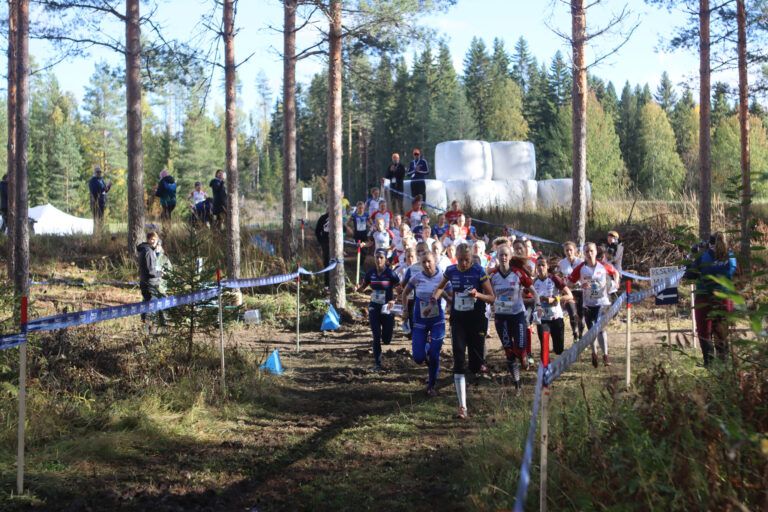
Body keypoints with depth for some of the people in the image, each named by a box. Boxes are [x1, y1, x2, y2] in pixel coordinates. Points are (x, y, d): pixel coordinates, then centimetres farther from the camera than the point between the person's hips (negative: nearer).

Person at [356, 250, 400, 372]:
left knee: (386, 340, 1)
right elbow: (363, 287, 13)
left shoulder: (390, 273, -10)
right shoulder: (370, 273, 2)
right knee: (376, 337, -5)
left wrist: (393, 300, -23)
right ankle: (377, 364, 5)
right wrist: (358, 288, -11)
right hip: (374, 307, 2)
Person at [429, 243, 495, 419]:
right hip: (458, 319, 2)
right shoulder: (451, 271, 3)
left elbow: (492, 297, -4)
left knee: (476, 363, -1)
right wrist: (433, 301, 8)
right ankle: (462, 406, -12)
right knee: (458, 361, -10)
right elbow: (441, 287, 25)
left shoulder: (479, 271, -7)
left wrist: (478, 295, -23)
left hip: (476, 319, -2)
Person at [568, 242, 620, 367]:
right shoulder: (580, 268, -6)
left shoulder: (604, 266, -3)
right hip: (588, 304, 1)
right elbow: (569, 283, -6)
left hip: (603, 302, -1)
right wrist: (581, 286, -22)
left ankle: (605, 355, -9)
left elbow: (615, 272, 16)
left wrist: (615, 282, -2)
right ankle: (594, 353, 32)